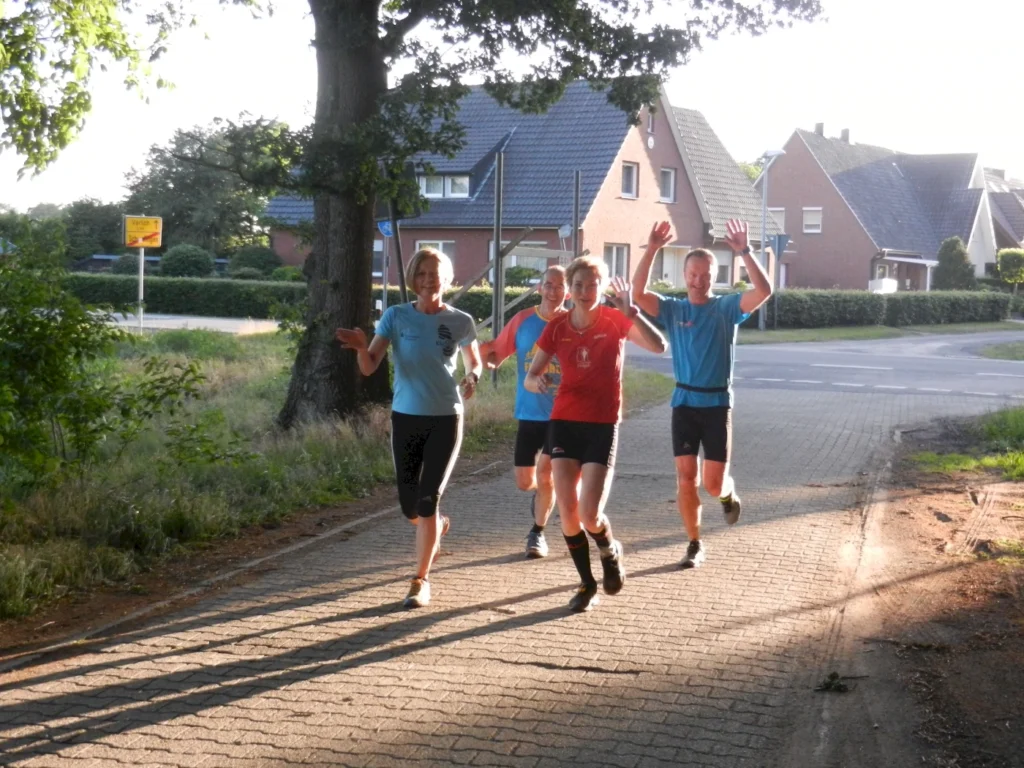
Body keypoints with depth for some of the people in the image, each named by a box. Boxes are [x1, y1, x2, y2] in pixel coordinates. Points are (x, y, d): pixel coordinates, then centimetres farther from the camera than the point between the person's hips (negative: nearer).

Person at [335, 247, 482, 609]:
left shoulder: (460, 322, -2)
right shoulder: (396, 316, -4)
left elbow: (474, 362, 15)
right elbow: (369, 367, -11)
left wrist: (472, 379, -7)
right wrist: (361, 348, -33)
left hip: (446, 419, -1)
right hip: (405, 417, 2)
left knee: (428, 500, -9)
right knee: (410, 505, 8)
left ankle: (421, 580, 3)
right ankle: (437, 526, 44)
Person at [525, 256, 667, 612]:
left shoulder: (614, 321, -6)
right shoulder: (557, 327, 0)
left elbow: (659, 346, -21)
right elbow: (530, 377, 4)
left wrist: (631, 312, -29)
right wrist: (537, 382, -19)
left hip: (603, 425, -3)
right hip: (564, 422, 3)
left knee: (590, 516, -12)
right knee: (567, 512, -2)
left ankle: (611, 552, 24)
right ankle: (587, 584, 18)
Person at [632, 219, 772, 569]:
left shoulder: (727, 307, -2)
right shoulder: (672, 309, 0)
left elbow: (764, 291, -18)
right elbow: (638, 293, -16)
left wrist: (745, 252, -28)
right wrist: (651, 250, -26)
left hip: (718, 403, -1)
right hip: (684, 402, 1)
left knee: (713, 483, 0)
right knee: (686, 478, -2)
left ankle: (729, 494, 37)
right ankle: (695, 545, 12)